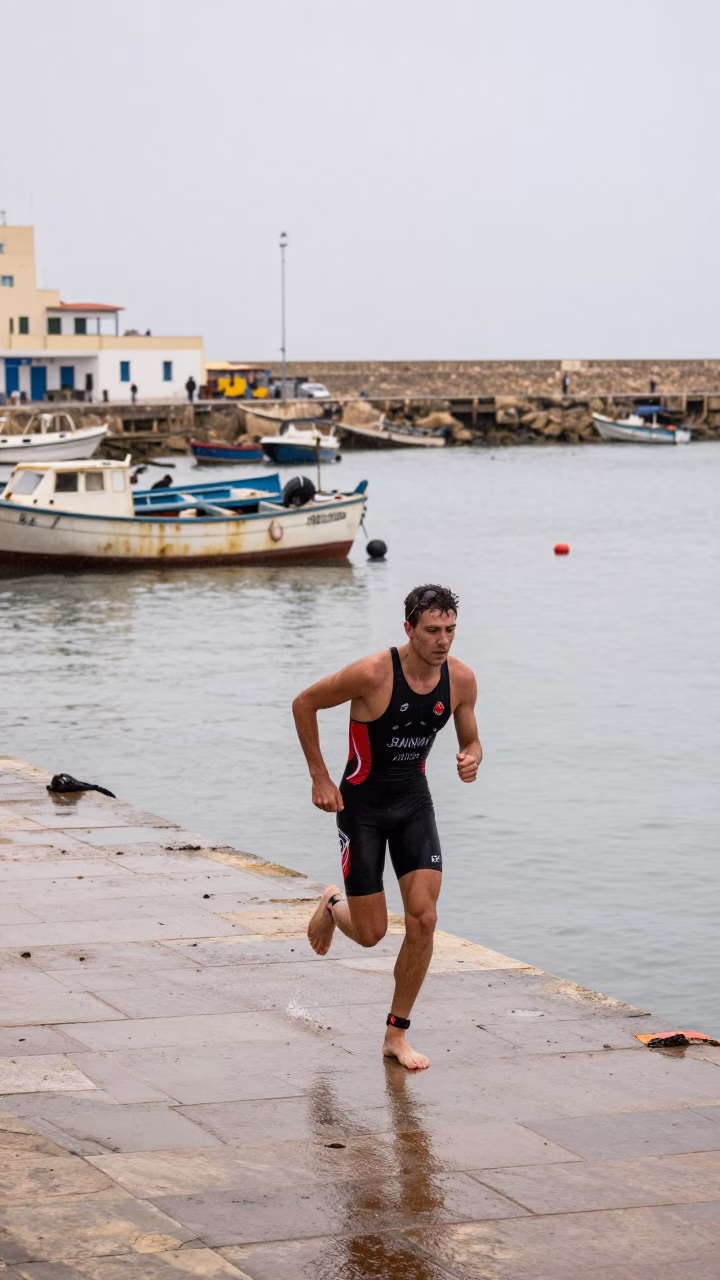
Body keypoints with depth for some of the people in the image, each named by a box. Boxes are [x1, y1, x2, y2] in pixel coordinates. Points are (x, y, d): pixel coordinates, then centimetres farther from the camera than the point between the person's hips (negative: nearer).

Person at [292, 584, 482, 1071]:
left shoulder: (461, 679, -9)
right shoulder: (373, 674, -24)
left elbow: (471, 741, 7)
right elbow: (304, 704, -11)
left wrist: (471, 759, -18)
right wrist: (320, 777, -12)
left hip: (414, 800, 4)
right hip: (362, 803, -4)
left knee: (423, 920, -8)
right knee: (370, 932, -1)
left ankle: (397, 1034, 7)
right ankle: (333, 905, 38)